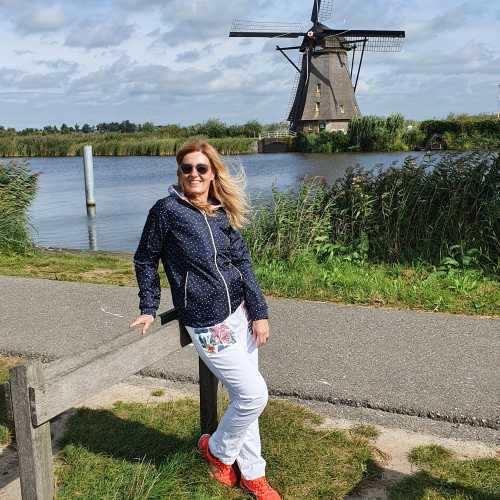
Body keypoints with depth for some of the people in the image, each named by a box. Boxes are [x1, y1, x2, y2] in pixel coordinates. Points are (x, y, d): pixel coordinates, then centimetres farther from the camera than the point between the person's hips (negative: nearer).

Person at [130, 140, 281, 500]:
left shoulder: (224, 213, 8)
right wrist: (149, 308, 2)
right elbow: (145, 261, 3)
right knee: (254, 395, -4)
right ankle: (217, 449, 23)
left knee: (244, 397, 13)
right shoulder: (166, 210, -6)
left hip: (241, 312, 6)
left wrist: (259, 312, 1)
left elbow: (243, 262, 7)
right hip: (208, 324, -5)